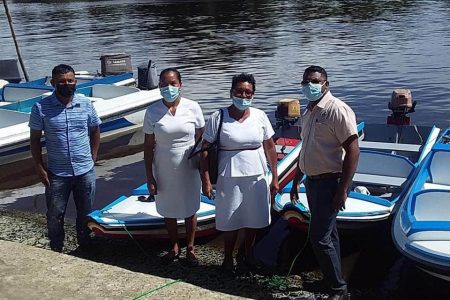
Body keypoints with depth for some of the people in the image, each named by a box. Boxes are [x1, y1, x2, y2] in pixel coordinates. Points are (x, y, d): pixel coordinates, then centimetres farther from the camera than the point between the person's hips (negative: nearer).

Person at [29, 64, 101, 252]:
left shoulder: (86, 104, -1)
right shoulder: (41, 108, -7)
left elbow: (95, 131, 11)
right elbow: (35, 139, 0)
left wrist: (92, 158, 5)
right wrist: (39, 167, -5)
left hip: (85, 171, 2)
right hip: (57, 173, -2)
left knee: (85, 214, 15)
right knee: (55, 216, 8)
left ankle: (85, 247, 34)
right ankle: (56, 251, 27)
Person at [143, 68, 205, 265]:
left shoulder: (193, 108, -9)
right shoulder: (153, 112, -7)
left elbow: (201, 140, -2)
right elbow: (148, 146, -3)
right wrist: (149, 177, -3)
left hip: (188, 169, -1)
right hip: (164, 171, 1)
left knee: (189, 210, 13)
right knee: (168, 211, 16)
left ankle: (190, 248, 33)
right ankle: (174, 247, 37)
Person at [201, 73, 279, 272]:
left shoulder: (260, 116, 1)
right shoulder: (218, 117, -8)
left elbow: (269, 147, 6)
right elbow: (205, 150, -7)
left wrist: (275, 177, 5)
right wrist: (206, 180, -11)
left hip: (256, 177, 3)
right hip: (230, 179, -3)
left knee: (253, 220, 14)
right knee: (231, 222, 8)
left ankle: (248, 255, 36)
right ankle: (228, 258, 29)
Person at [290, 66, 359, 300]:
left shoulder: (337, 110, -16)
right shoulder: (308, 113, 11)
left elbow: (353, 151, -19)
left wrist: (343, 189, -21)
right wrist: (296, 181, 22)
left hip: (329, 183, -8)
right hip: (313, 182, 9)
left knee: (319, 238, -8)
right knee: (328, 234, 18)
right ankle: (332, 278, 32)